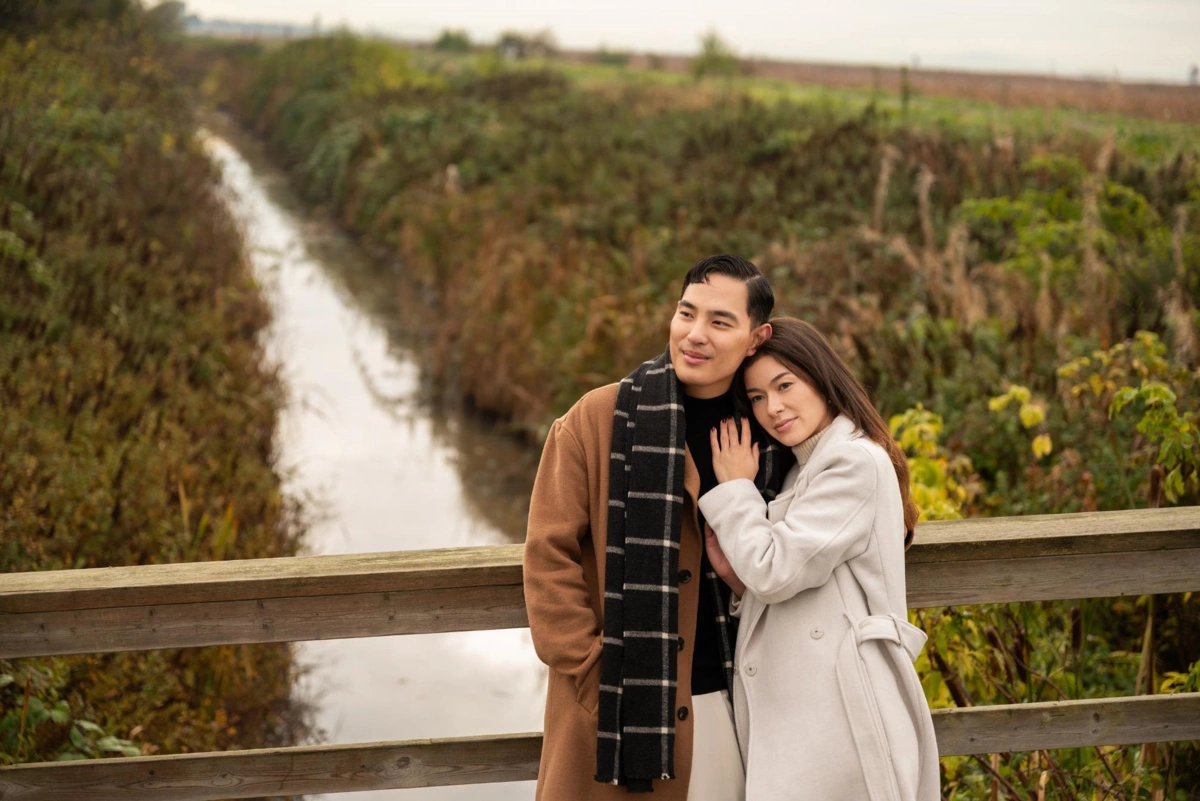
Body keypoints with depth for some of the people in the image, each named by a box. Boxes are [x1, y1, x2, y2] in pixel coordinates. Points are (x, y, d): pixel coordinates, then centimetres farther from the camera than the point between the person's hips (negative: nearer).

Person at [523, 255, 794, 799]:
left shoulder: (764, 433, 3)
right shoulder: (596, 421, -7)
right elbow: (550, 554, -7)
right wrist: (591, 669, -10)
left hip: (727, 704, 3)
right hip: (617, 707, -3)